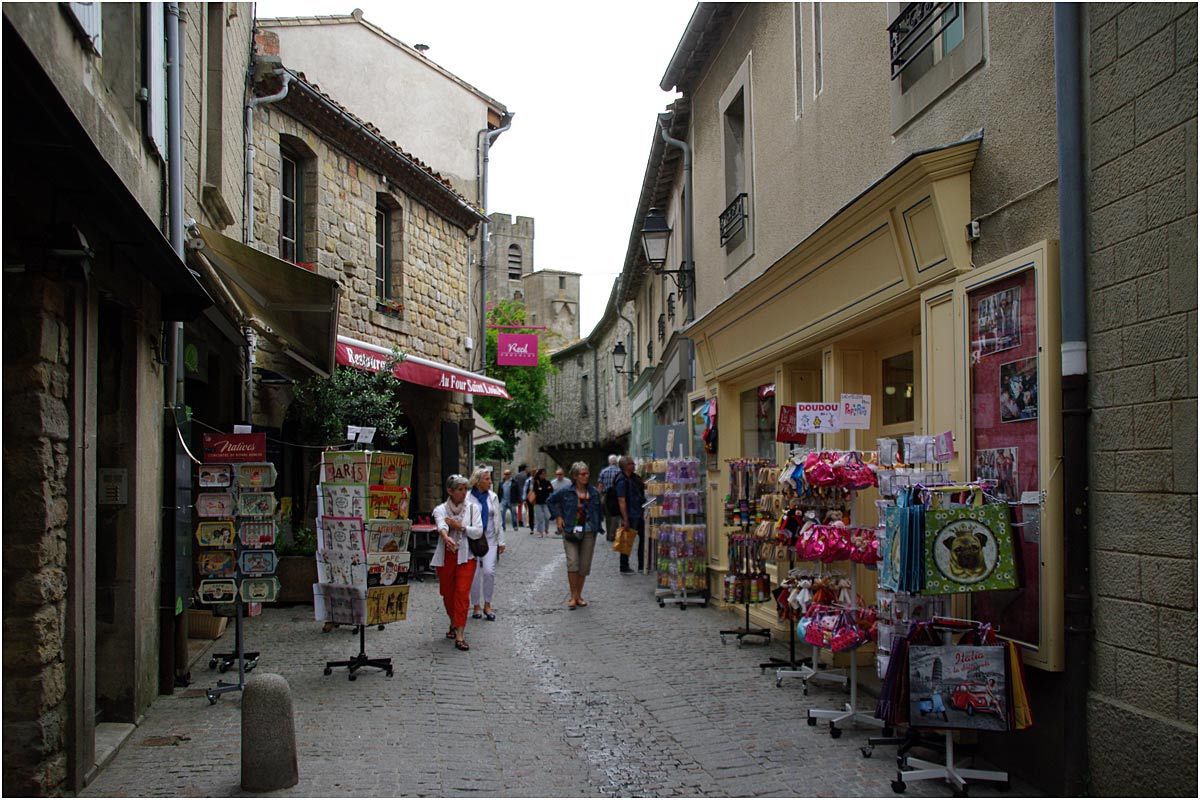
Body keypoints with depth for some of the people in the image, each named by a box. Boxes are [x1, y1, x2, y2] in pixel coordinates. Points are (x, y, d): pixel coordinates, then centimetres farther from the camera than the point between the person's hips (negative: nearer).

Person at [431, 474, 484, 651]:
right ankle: (454, 624, 39)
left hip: (465, 556, -1)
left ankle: (459, 636, -13)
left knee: (462, 594, -11)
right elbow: (441, 526, -23)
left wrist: (459, 525, -17)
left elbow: (478, 532, -5)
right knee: (448, 594, 12)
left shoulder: (472, 508, 4)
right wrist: (446, 538, -45)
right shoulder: (441, 509, 0)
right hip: (445, 556, 1)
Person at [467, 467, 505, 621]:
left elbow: (498, 520, 11)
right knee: (474, 574, 2)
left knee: (489, 571, -9)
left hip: (490, 539, 2)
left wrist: (501, 541, 10)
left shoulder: (493, 497, 7)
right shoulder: (467, 498, -6)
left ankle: (487, 605, 7)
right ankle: (476, 606, 17)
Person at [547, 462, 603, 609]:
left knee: (584, 565, 6)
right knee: (572, 562, -15)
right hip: (570, 531, -2)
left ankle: (579, 595, 20)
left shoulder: (594, 492, 4)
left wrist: (597, 528, 5)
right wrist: (558, 516, 3)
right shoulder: (566, 492, -3)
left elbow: (598, 512, 13)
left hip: (588, 532, 2)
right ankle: (573, 596, -6)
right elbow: (550, 500, 11)